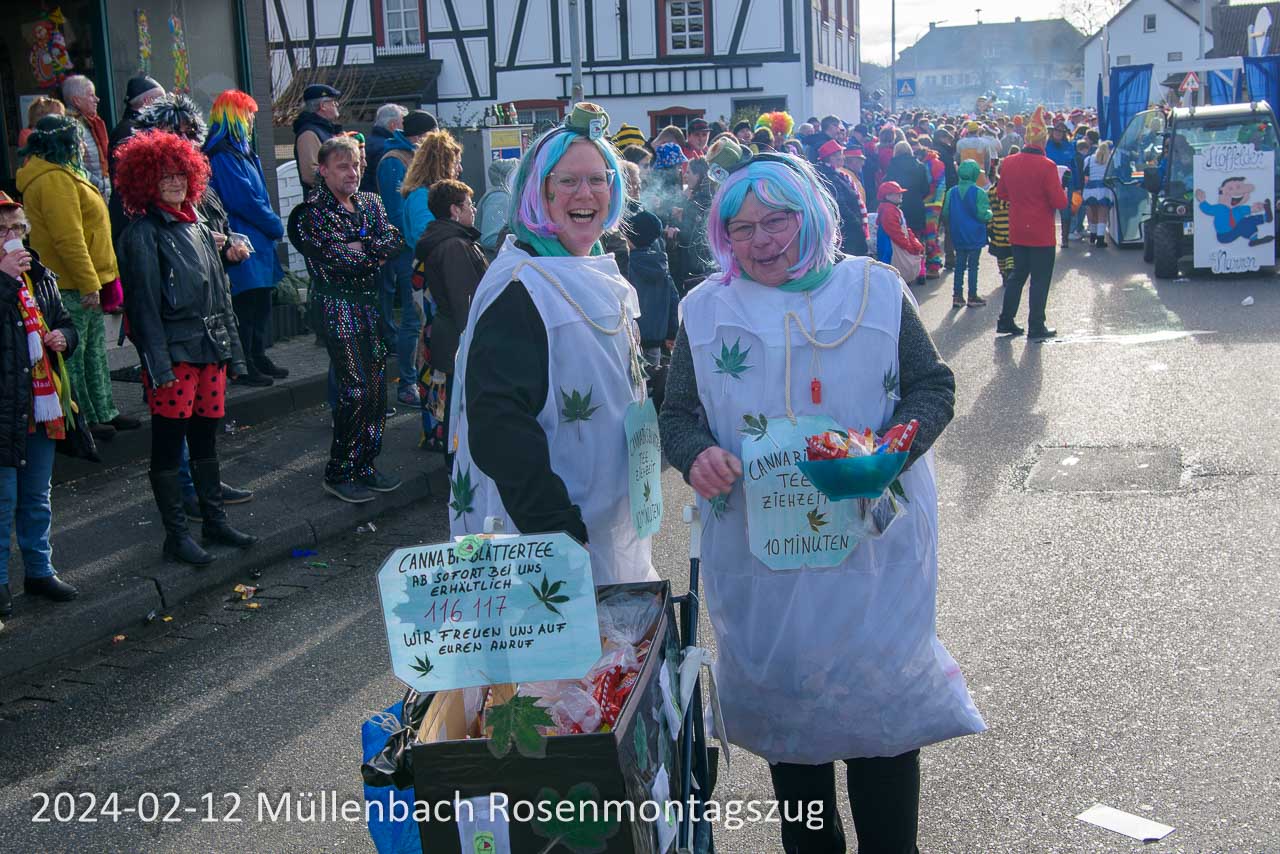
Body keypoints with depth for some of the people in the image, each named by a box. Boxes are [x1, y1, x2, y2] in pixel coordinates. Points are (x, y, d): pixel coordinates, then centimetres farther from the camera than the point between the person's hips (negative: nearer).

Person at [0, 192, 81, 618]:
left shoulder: (40, 276, 11)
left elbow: (64, 321, 22)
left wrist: (64, 336, 0)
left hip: (43, 404, 6)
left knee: (37, 499, 18)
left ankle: (40, 570, 30)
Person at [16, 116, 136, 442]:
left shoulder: (61, 174, 16)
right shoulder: (54, 179, -18)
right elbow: (68, 238, -24)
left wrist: (95, 280, 20)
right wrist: (89, 283, -25)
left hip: (84, 282, 11)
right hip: (71, 286, -11)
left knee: (95, 351, 17)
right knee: (74, 354, -2)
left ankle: (103, 412, 26)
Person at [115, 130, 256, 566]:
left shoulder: (198, 227, 13)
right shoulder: (143, 234, -8)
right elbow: (144, 302, -12)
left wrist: (231, 347, 14)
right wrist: (158, 364, -17)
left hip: (210, 349, 7)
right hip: (172, 355, -7)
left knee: (206, 437, 15)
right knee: (169, 443, 1)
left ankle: (215, 520, 26)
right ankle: (176, 534, 9)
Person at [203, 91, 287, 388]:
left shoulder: (241, 150, 18)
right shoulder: (224, 155, -15)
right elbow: (245, 199, -19)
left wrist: (272, 224, 8)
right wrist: (276, 226, -9)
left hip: (258, 241, 10)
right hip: (242, 242, -10)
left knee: (261, 301, 14)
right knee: (245, 304, -5)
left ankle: (258, 357, 23)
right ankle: (244, 367, 1)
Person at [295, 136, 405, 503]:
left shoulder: (370, 202, 14)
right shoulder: (313, 210, -5)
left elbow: (394, 240, 0)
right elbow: (336, 258, -15)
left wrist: (360, 248, -13)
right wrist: (373, 251, -3)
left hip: (372, 306, 6)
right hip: (338, 307, -6)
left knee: (376, 387, 5)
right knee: (355, 390, -11)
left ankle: (365, 466, 17)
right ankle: (338, 474, 0)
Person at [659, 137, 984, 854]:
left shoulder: (877, 290, 0)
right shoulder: (704, 311, 4)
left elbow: (934, 386, 3)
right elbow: (678, 412, 8)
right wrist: (697, 454, -15)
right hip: (759, 548, 2)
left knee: (882, 694, 5)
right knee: (780, 696, 13)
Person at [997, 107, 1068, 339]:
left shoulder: (1008, 162, -1)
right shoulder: (1047, 166, -18)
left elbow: (1002, 194, 12)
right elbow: (1060, 203, -17)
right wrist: (1063, 192, 3)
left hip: (1017, 231, 6)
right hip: (1041, 233, -5)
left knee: (1018, 275, 19)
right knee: (1040, 280, 4)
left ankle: (1006, 321, 20)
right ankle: (1036, 327, 7)